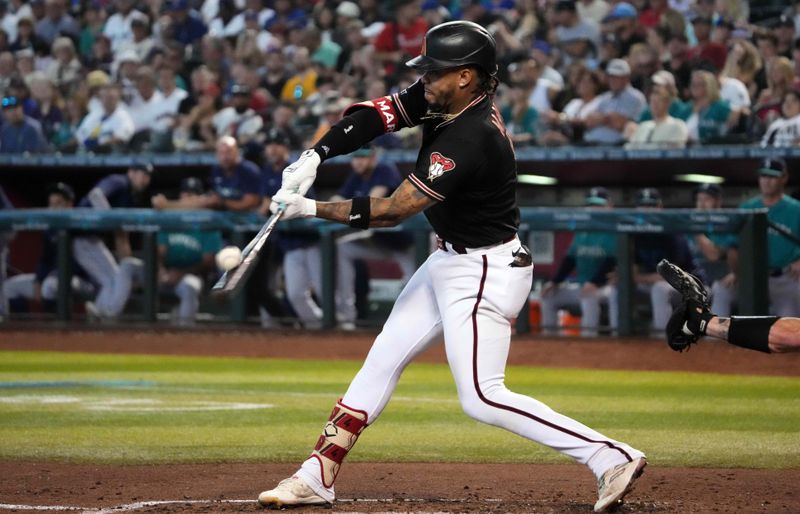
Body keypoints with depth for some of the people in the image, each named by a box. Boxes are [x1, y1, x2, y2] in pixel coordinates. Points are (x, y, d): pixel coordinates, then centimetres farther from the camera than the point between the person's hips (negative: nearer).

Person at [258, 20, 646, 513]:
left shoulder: (471, 138, -30)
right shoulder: (441, 100, -3)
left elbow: (392, 210, -27)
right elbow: (375, 115, -4)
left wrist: (311, 209, -19)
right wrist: (315, 156, -20)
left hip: (486, 272, -10)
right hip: (450, 261, 10)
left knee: (482, 398, -11)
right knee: (382, 360, 12)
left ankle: (612, 457, -12)